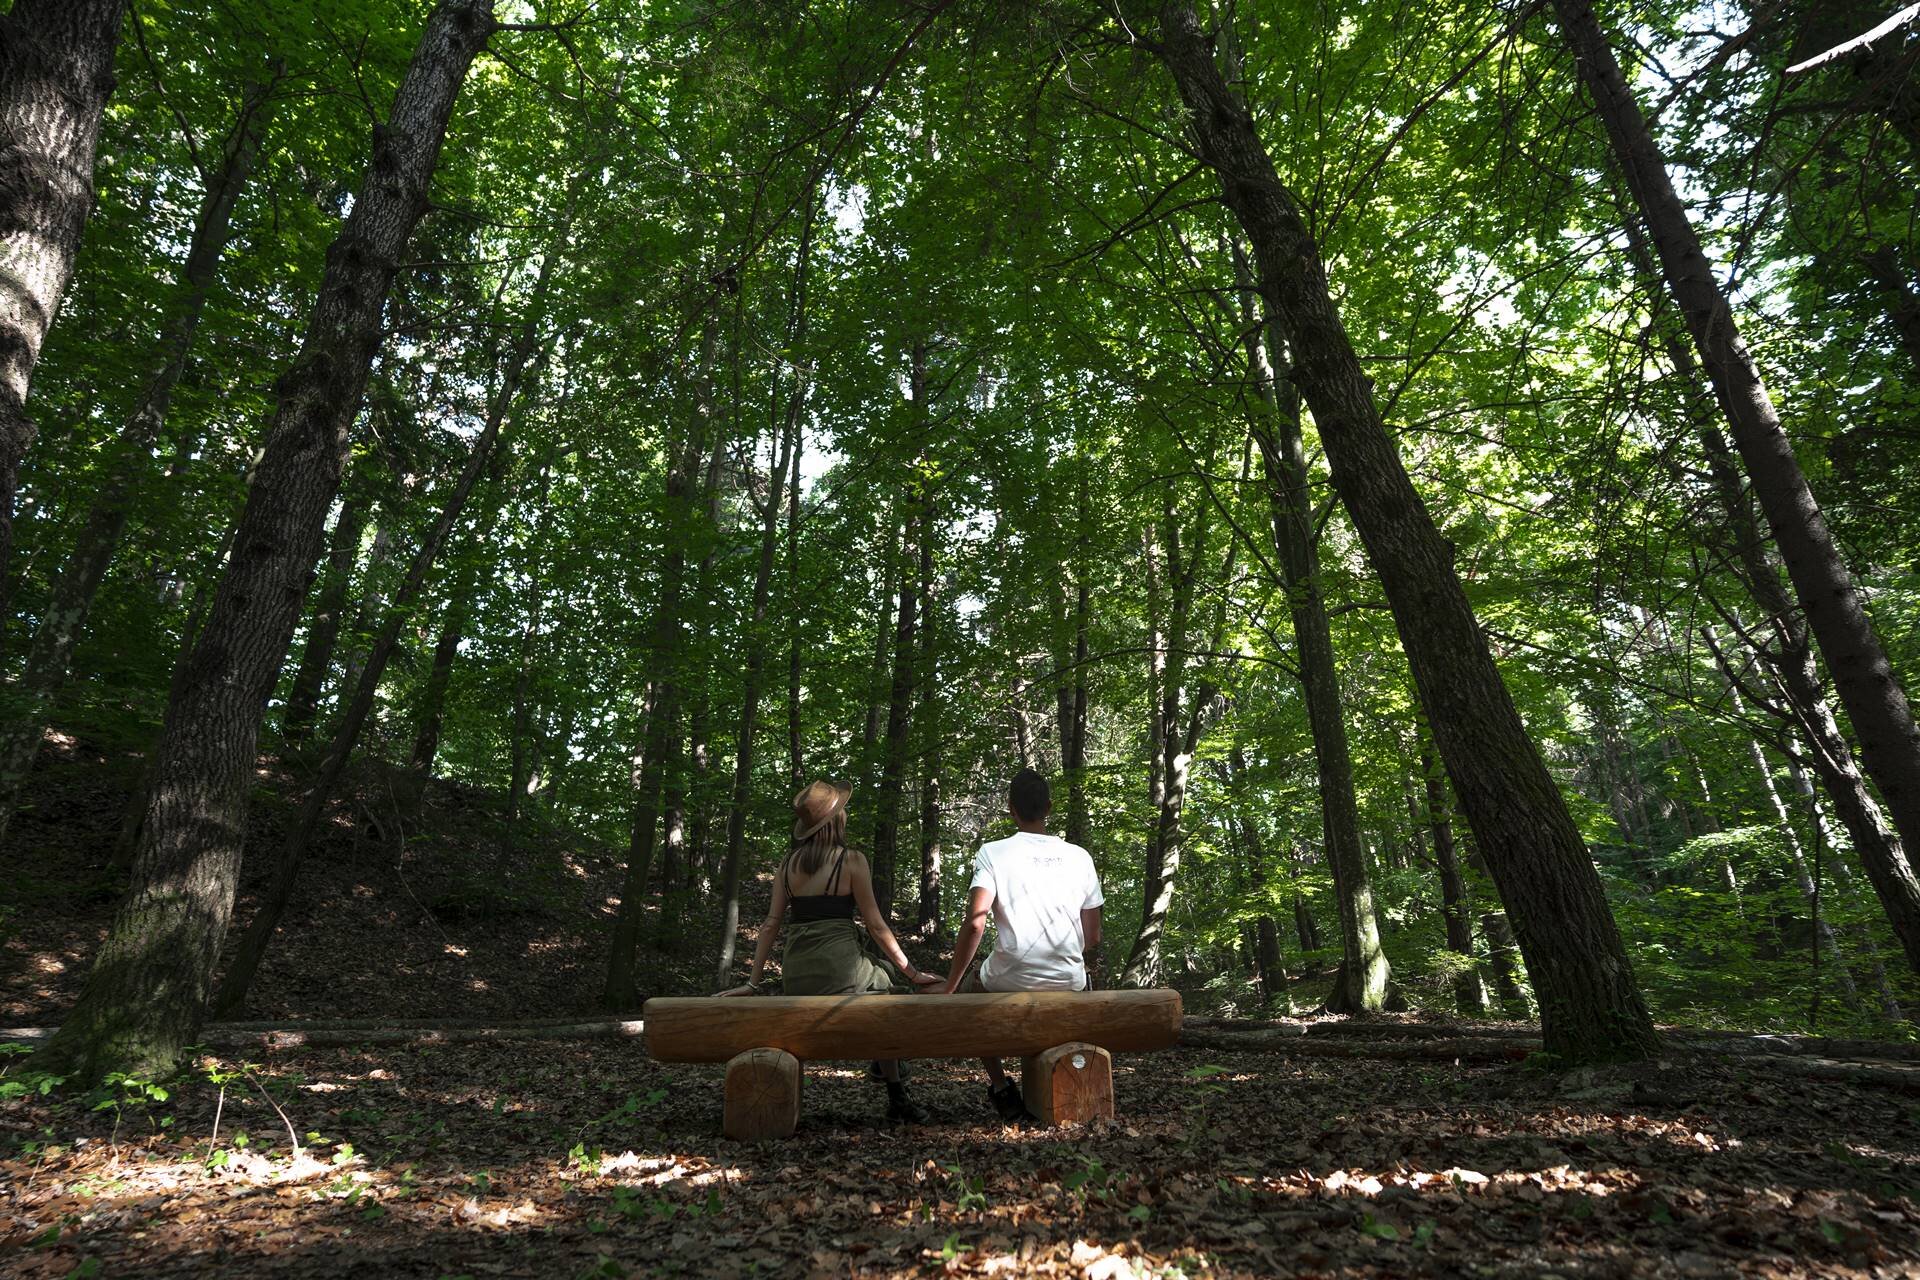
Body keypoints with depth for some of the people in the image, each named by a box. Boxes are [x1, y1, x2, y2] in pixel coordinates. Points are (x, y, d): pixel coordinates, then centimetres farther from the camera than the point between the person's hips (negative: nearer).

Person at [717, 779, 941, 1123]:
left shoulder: (788, 863, 8)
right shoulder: (852, 861, -5)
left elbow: (770, 924, 7)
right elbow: (875, 925, -4)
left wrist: (753, 983, 12)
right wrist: (911, 972, 2)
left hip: (795, 976, 4)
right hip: (839, 966, -4)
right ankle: (897, 1099, 17)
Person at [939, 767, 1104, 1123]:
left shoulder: (992, 853, -5)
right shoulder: (1080, 857, 5)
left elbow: (975, 924, -16)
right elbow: (1093, 938, 8)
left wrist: (950, 987, -7)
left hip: (1009, 981, -2)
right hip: (1069, 983, 3)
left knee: (967, 989, 30)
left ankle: (1001, 1088, 19)